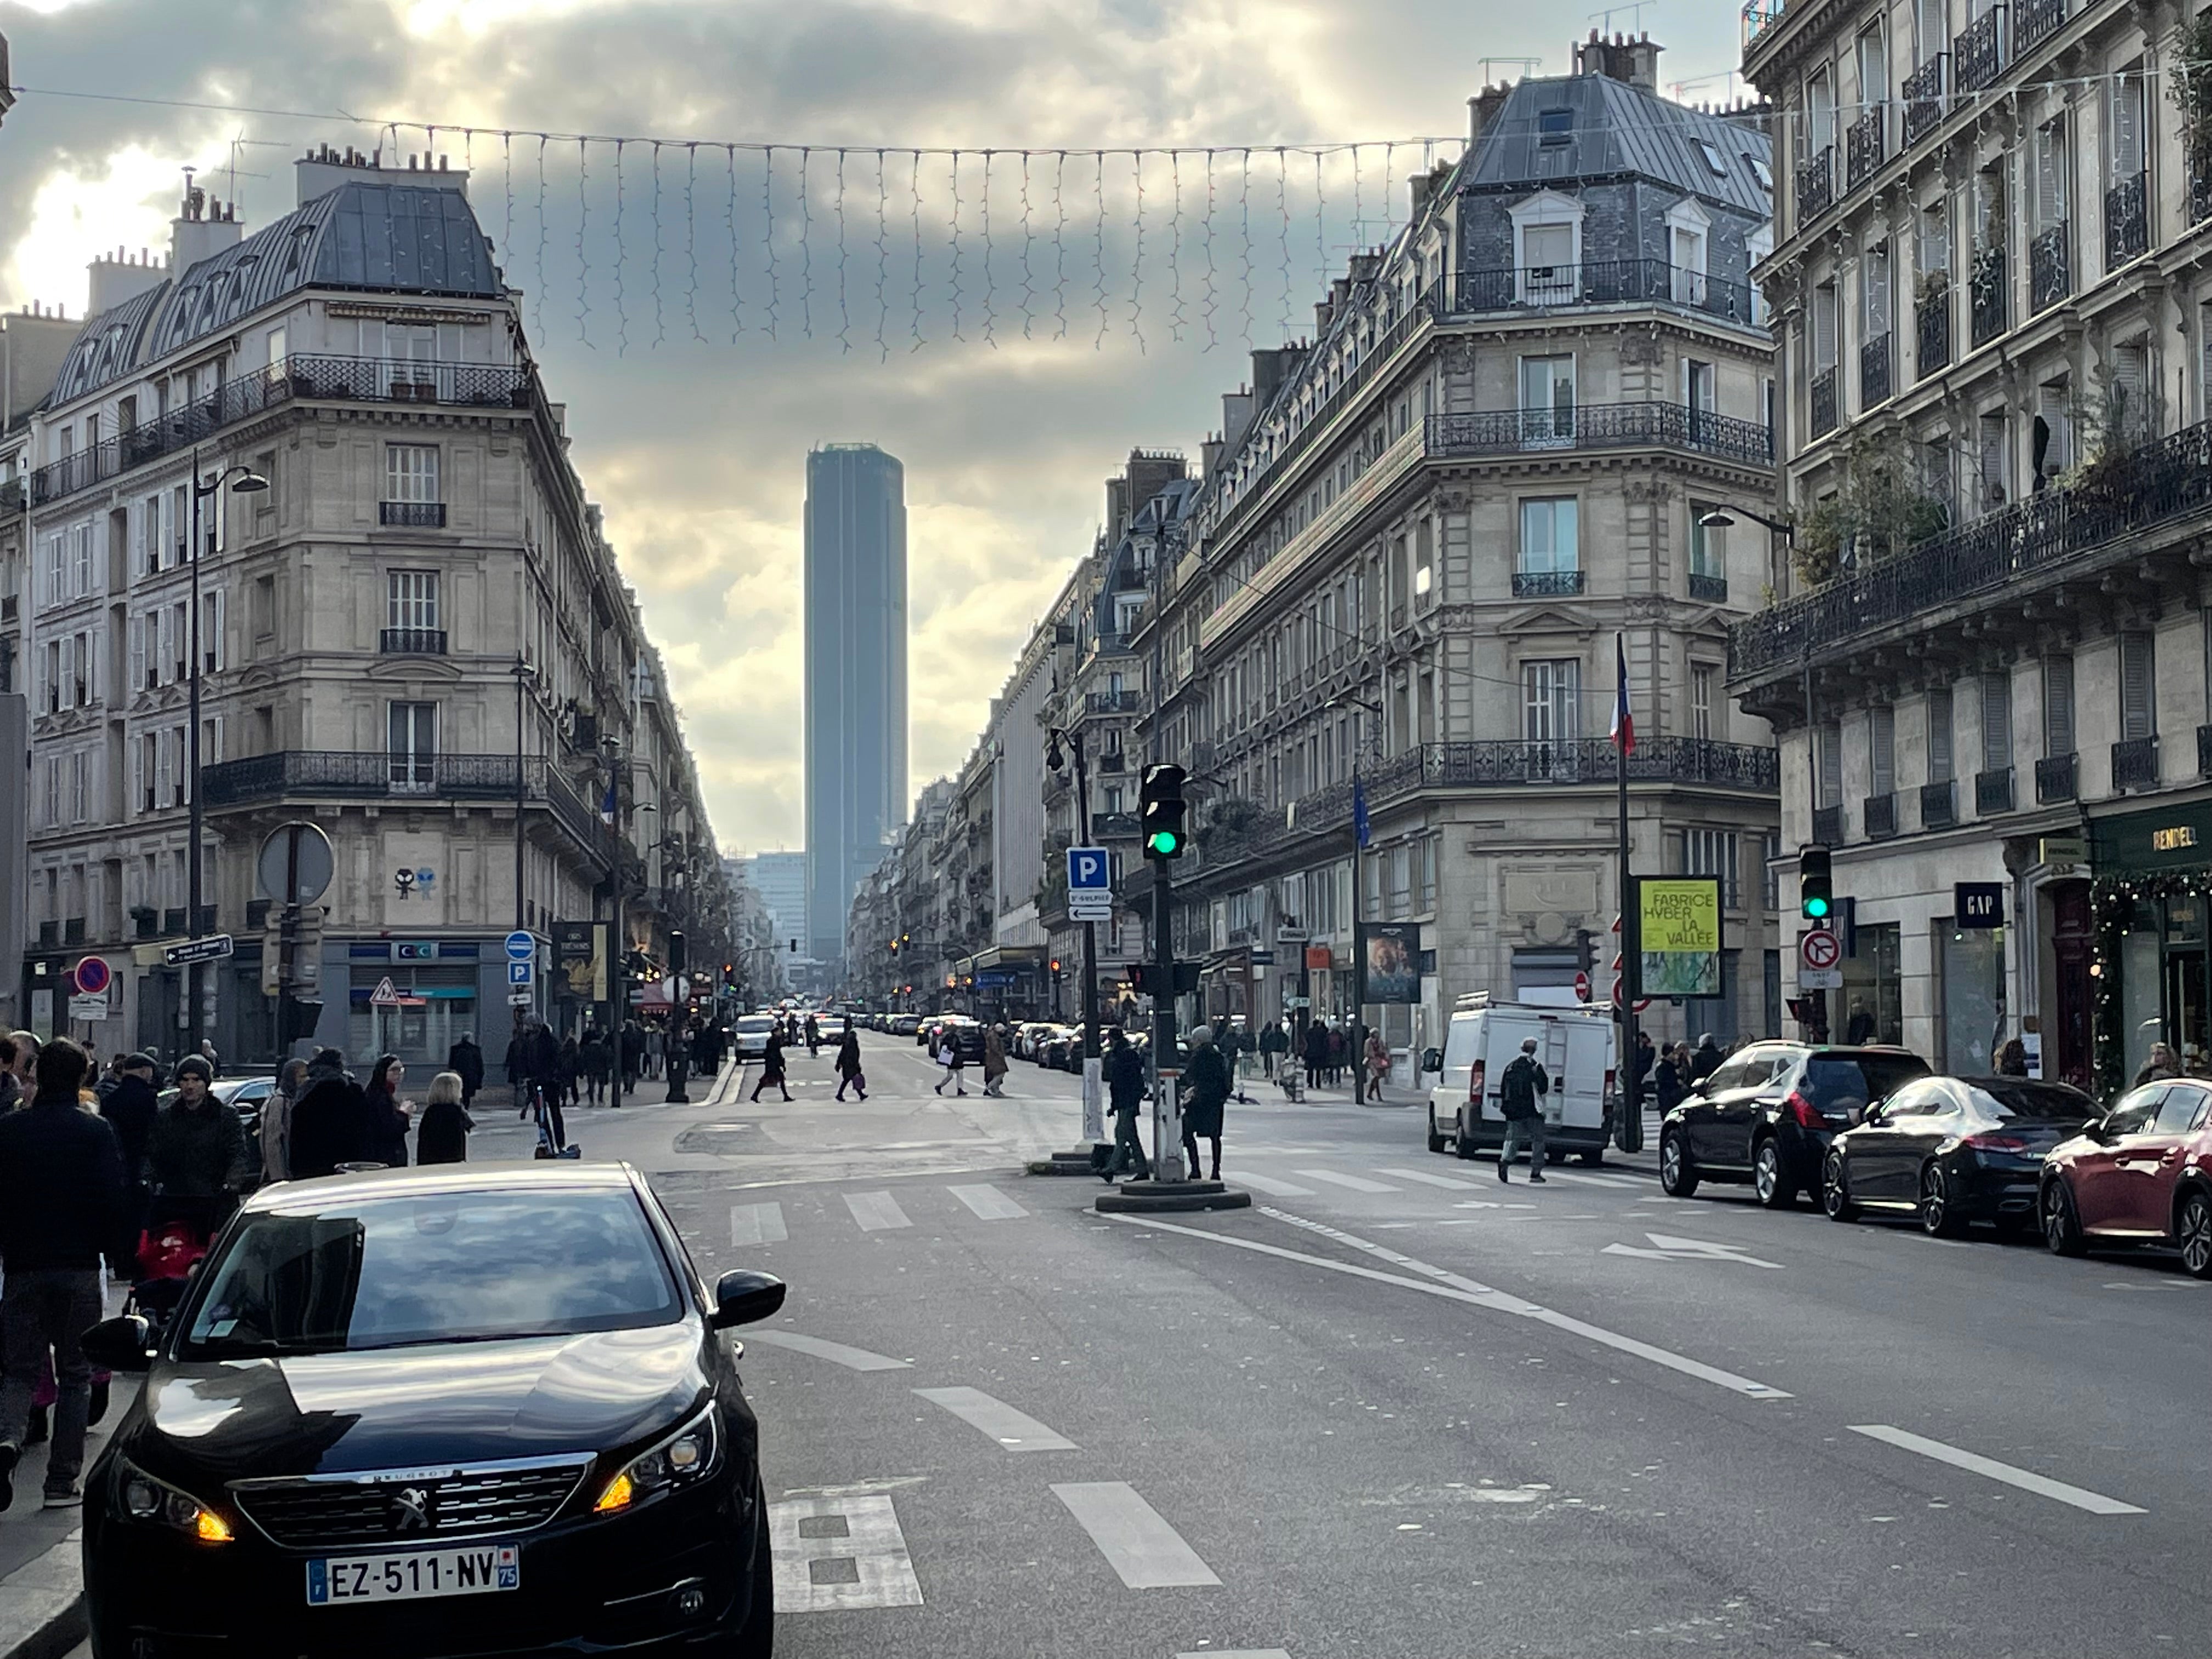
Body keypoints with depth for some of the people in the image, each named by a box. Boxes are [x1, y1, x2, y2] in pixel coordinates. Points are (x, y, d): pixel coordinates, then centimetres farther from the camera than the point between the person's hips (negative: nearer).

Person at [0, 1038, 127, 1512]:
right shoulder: (96, 1132, -5)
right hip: (79, 1268, -1)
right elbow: (113, 1202, -7)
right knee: (75, 1374, 8)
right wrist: (116, 1255, 4)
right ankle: (62, 1482, 7)